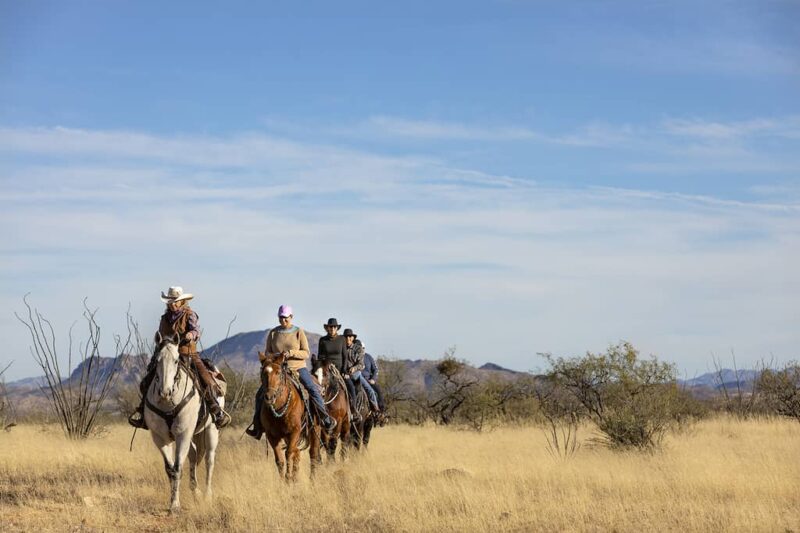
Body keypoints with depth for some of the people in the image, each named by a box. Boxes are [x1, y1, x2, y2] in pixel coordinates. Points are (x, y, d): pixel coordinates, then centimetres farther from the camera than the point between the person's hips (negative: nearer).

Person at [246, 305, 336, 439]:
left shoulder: (299, 332, 0)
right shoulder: (273, 333, 6)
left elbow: (306, 353, -4)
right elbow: (267, 352, 10)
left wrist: (292, 353, -22)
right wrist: (273, 356, -14)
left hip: (298, 368, -2)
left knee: (313, 389, -21)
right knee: (260, 393, -8)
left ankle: (326, 419, -10)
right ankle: (257, 425, 4)